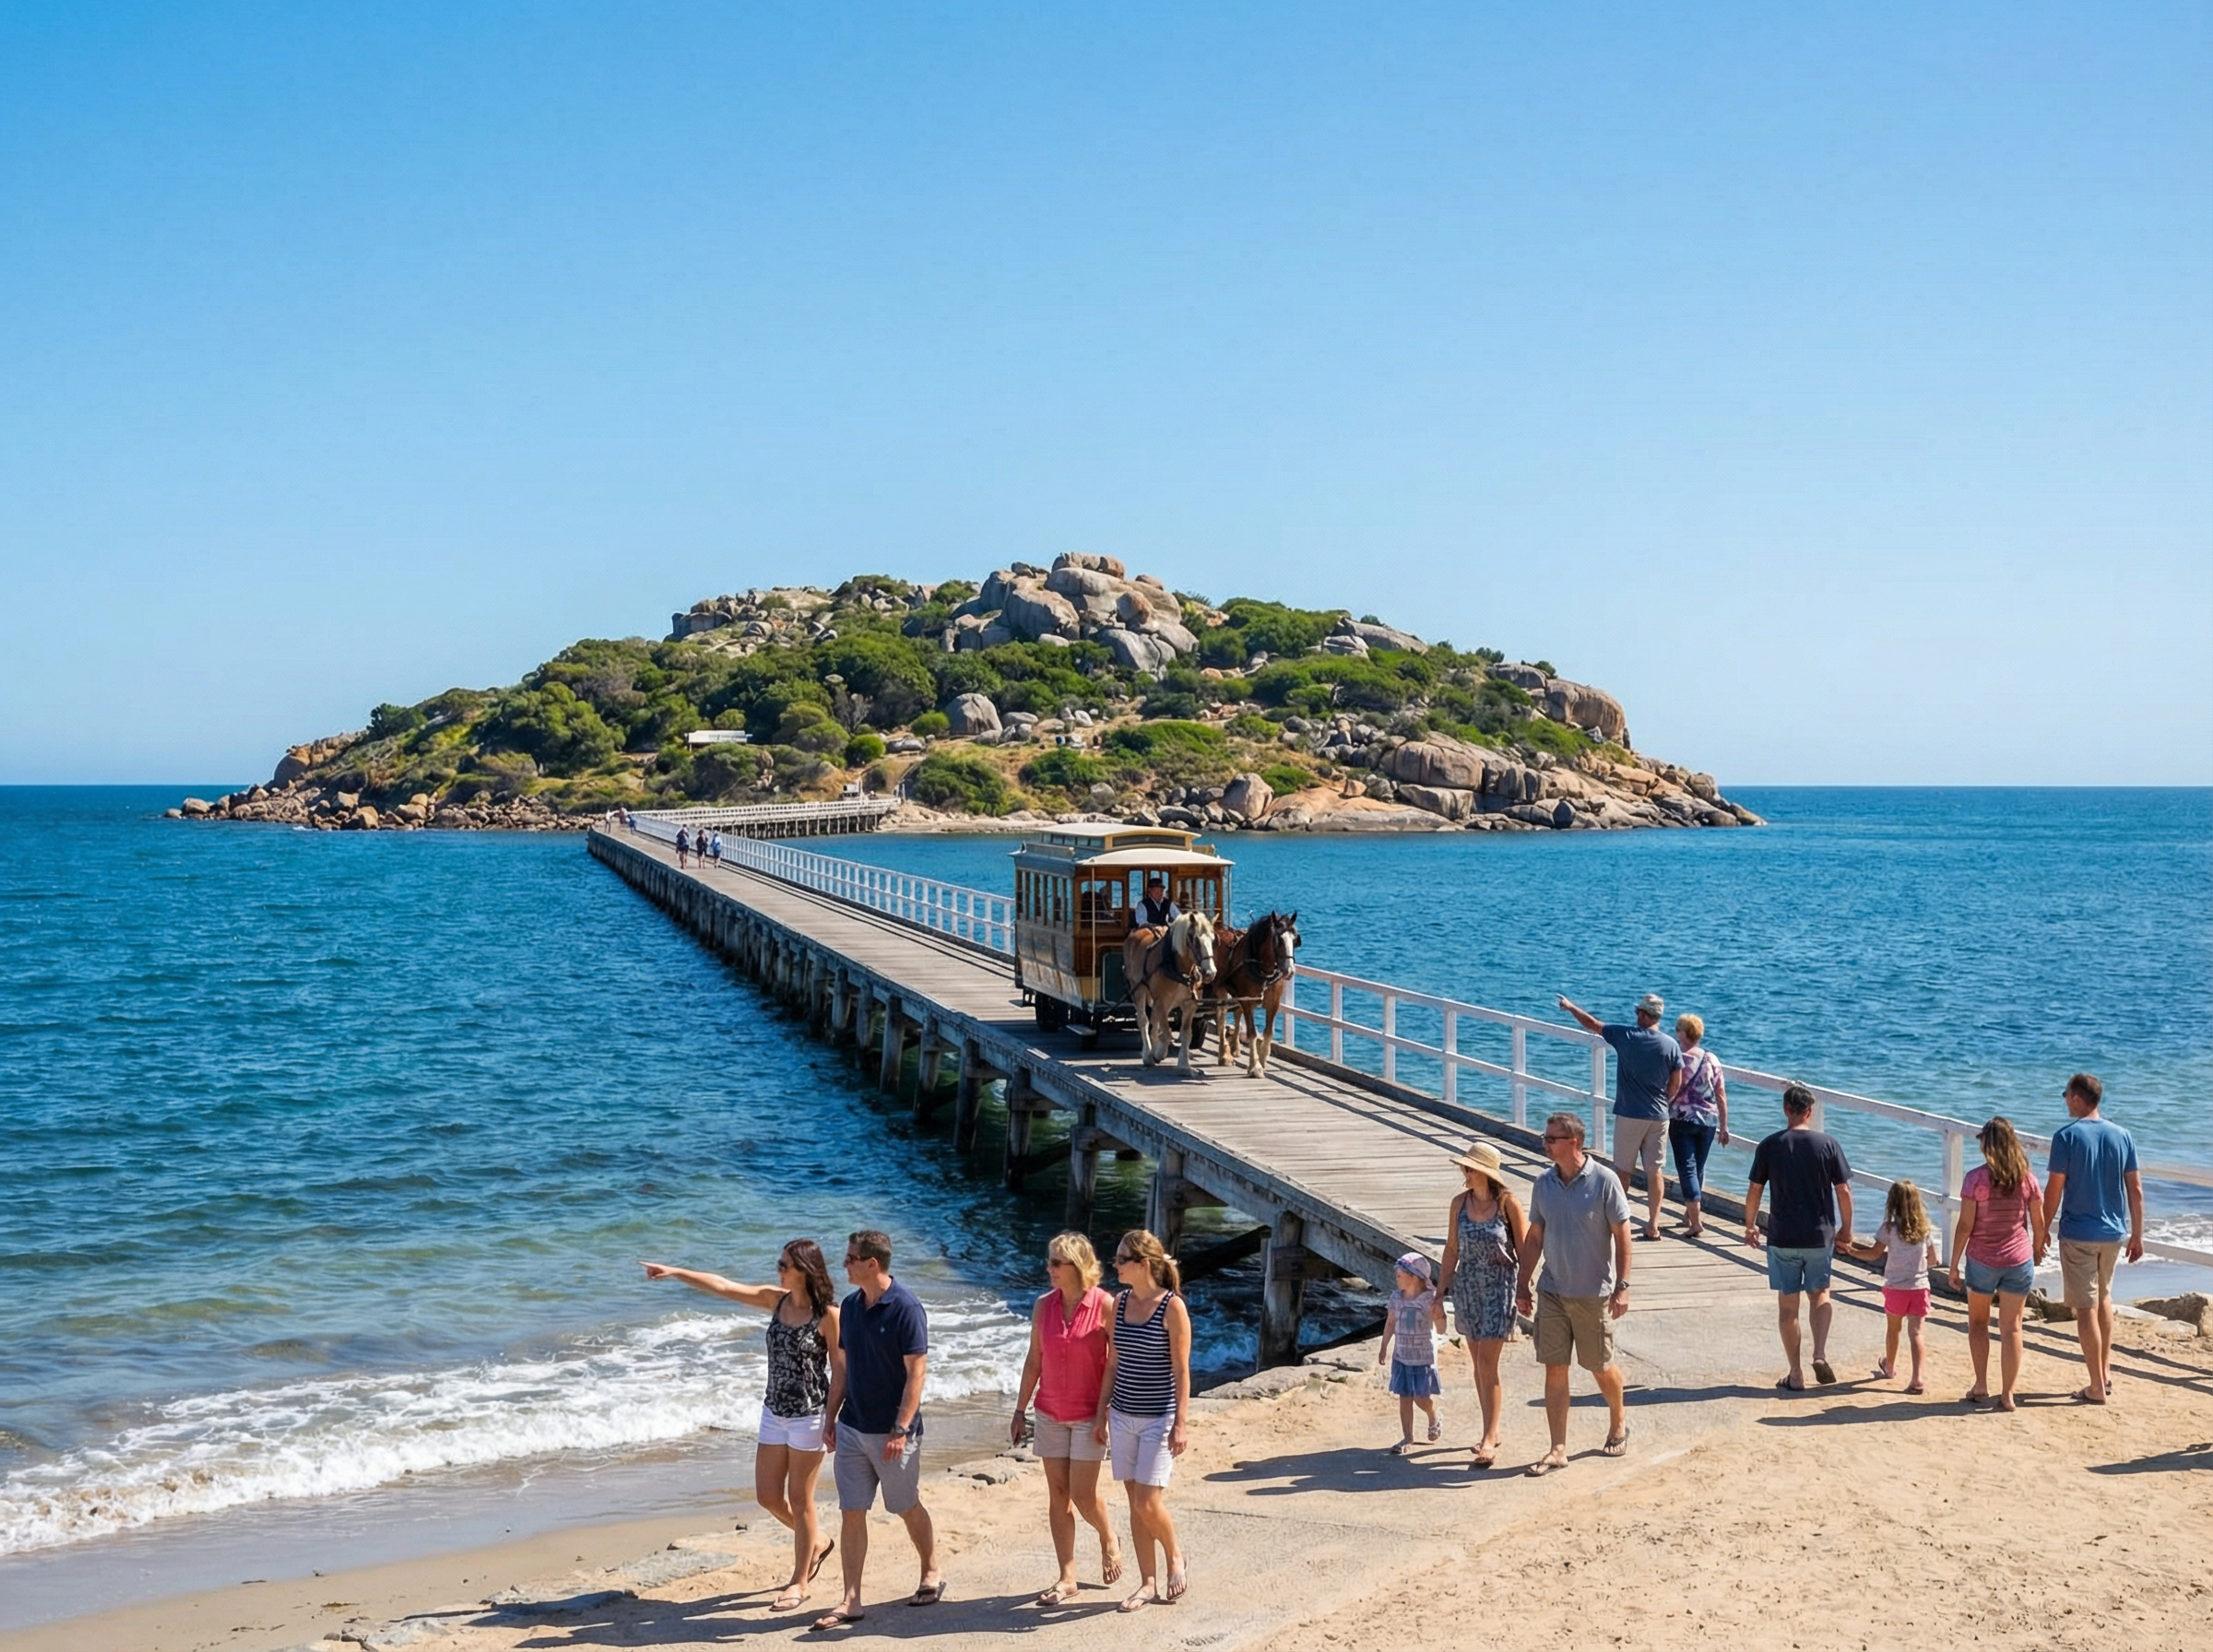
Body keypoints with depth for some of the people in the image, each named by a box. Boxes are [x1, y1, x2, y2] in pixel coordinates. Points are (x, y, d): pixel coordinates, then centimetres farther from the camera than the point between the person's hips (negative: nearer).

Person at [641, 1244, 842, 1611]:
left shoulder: (828, 1314, -14)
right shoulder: (776, 1301, 3)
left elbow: (840, 1369, -11)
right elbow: (723, 1287, 3)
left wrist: (833, 1421, -12)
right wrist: (675, 1272, -3)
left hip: (808, 1415, -7)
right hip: (774, 1412, 7)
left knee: (799, 1500, 3)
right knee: (767, 1496, 11)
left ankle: (799, 1582, 17)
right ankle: (816, 1542, 36)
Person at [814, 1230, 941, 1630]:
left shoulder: (905, 1308, -16)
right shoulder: (851, 1306, 5)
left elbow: (916, 1371, -17)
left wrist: (900, 1430, -21)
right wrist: (831, 1418, 12)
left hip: (891, 1432, -6)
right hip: (852, 1428, 6)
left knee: (907, 1507, 10)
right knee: (851, 1513, 3)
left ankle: (931, 1574, 32)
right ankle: (851, 1601, 7)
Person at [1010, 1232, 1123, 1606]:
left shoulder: (1104, 1305, -11)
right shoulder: (1043, 1305, 2)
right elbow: (1034, 1361, 9)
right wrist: (1021, 1410, 9)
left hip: (1089, 1415, -4)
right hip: (1050, 1414, 4)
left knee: (1083, 1495, -6)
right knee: (1057, 1495, 5)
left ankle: (1109, 1540, 27)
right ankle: (1067, 1579, 12)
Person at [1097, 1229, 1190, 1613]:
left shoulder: (1172, 1307, -13)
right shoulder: (1121, 1302, 4)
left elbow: (1181, 1369, -11)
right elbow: (1113, 1362, 11)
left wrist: (1181, 1423, -13)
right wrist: (1102, 1413, 11)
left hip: (1159, 1418, -6)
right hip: (1123, 1416, 6)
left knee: (1148, 1503, -8)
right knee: (1135, 1503, 9)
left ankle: (1175, 1556, 20)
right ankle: (1148, 1583, 19)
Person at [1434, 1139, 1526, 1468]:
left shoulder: (1508, 1204, -10)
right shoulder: (1460, 1203, 2)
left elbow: (1523, 1251, -5)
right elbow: (1451, 1250, 8)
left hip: (1499, 1289, -5)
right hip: (1467, 1288, 5)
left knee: (1487, 1366, -9)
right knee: (1478, 1364, 12)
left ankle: (1489, 1441, -6)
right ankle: (1492, 1429, 26)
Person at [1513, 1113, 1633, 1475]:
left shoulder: (1604, 1181, -11)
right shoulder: (1544, 1184, 2)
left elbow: (1621, 1237, -9)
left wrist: (1622, 1287, -13)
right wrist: (1522, 1285, 9)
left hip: (1593, 1294, -4)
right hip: (1552, 1292, 4)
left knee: (1601, 1367, 10)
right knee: (1554, 1369, 2)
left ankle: (1618, 1424, 37)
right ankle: (1558, 1450, 8)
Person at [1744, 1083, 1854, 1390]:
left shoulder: (1769, 1146, -6)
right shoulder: (1829, 1144, -5)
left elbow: (1754, 1191, -1)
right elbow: (1844, 1191, -3)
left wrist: (1750, 1225, 14)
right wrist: (1846, 1229, 11)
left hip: (1783, 1237, -1)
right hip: (1820, 1235, 1)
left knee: (1787, 1305, 8)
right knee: (1820, 1294, 21)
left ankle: (1795, 1374, 12)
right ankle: (1820, 1354, 2)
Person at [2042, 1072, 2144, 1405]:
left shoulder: (2067, 1136, -12)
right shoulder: (2122, 1136, 2)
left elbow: (2054, 1190, -12)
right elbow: (2135, 1190, 4)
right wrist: (2137, 1236, 12)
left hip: (2077, 1234, -5)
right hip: (2113, 1232, 5)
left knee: (2086, 1308, 0)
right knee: (2104, 1296, 25)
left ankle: (2097, 1387, 3)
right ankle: (2105, 1369, 28)